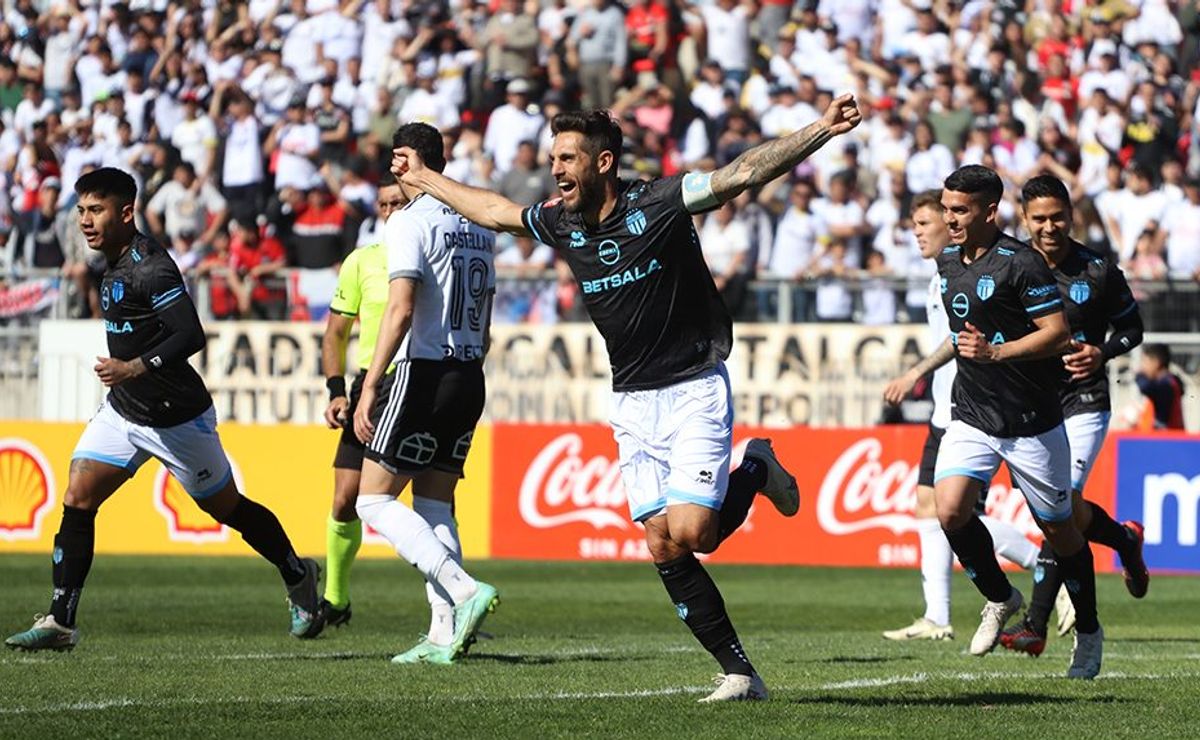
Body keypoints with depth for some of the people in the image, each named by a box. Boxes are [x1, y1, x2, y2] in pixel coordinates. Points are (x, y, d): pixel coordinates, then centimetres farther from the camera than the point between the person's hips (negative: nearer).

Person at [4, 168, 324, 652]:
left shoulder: (149, 267, -23)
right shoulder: (116, 262, 7)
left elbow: (191, 335, -31)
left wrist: (134, 368, -38)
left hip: (176, 419, -8)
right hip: (122, 411, 8)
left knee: (225, 508, 9)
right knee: (77, 500, -8)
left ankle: (299, 578, 33)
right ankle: (60, 622, -9)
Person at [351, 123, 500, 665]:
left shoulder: (410, 222, -9)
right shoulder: (478, 227, 14)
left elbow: (401, 310, -18)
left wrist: (370, 386, -18)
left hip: (423, 372, -8)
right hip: (470, 377, 8)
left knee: (374, 501, -3)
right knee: (434, 507, 11)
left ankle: (464, 589, -18)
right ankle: (445, 634, 2)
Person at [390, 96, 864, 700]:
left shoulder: (658, 205, -14)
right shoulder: (561, 224, 4)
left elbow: (747, 172, -20)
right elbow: (495, 211, 23)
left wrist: (822, 130, -30)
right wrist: (423, 178, 33)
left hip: (694, 391, -6)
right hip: (633, 403, 6)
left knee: (690, 533, -18)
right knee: (663, 549, -3)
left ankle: (754, 472, 13)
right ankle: (738, 672, 4)